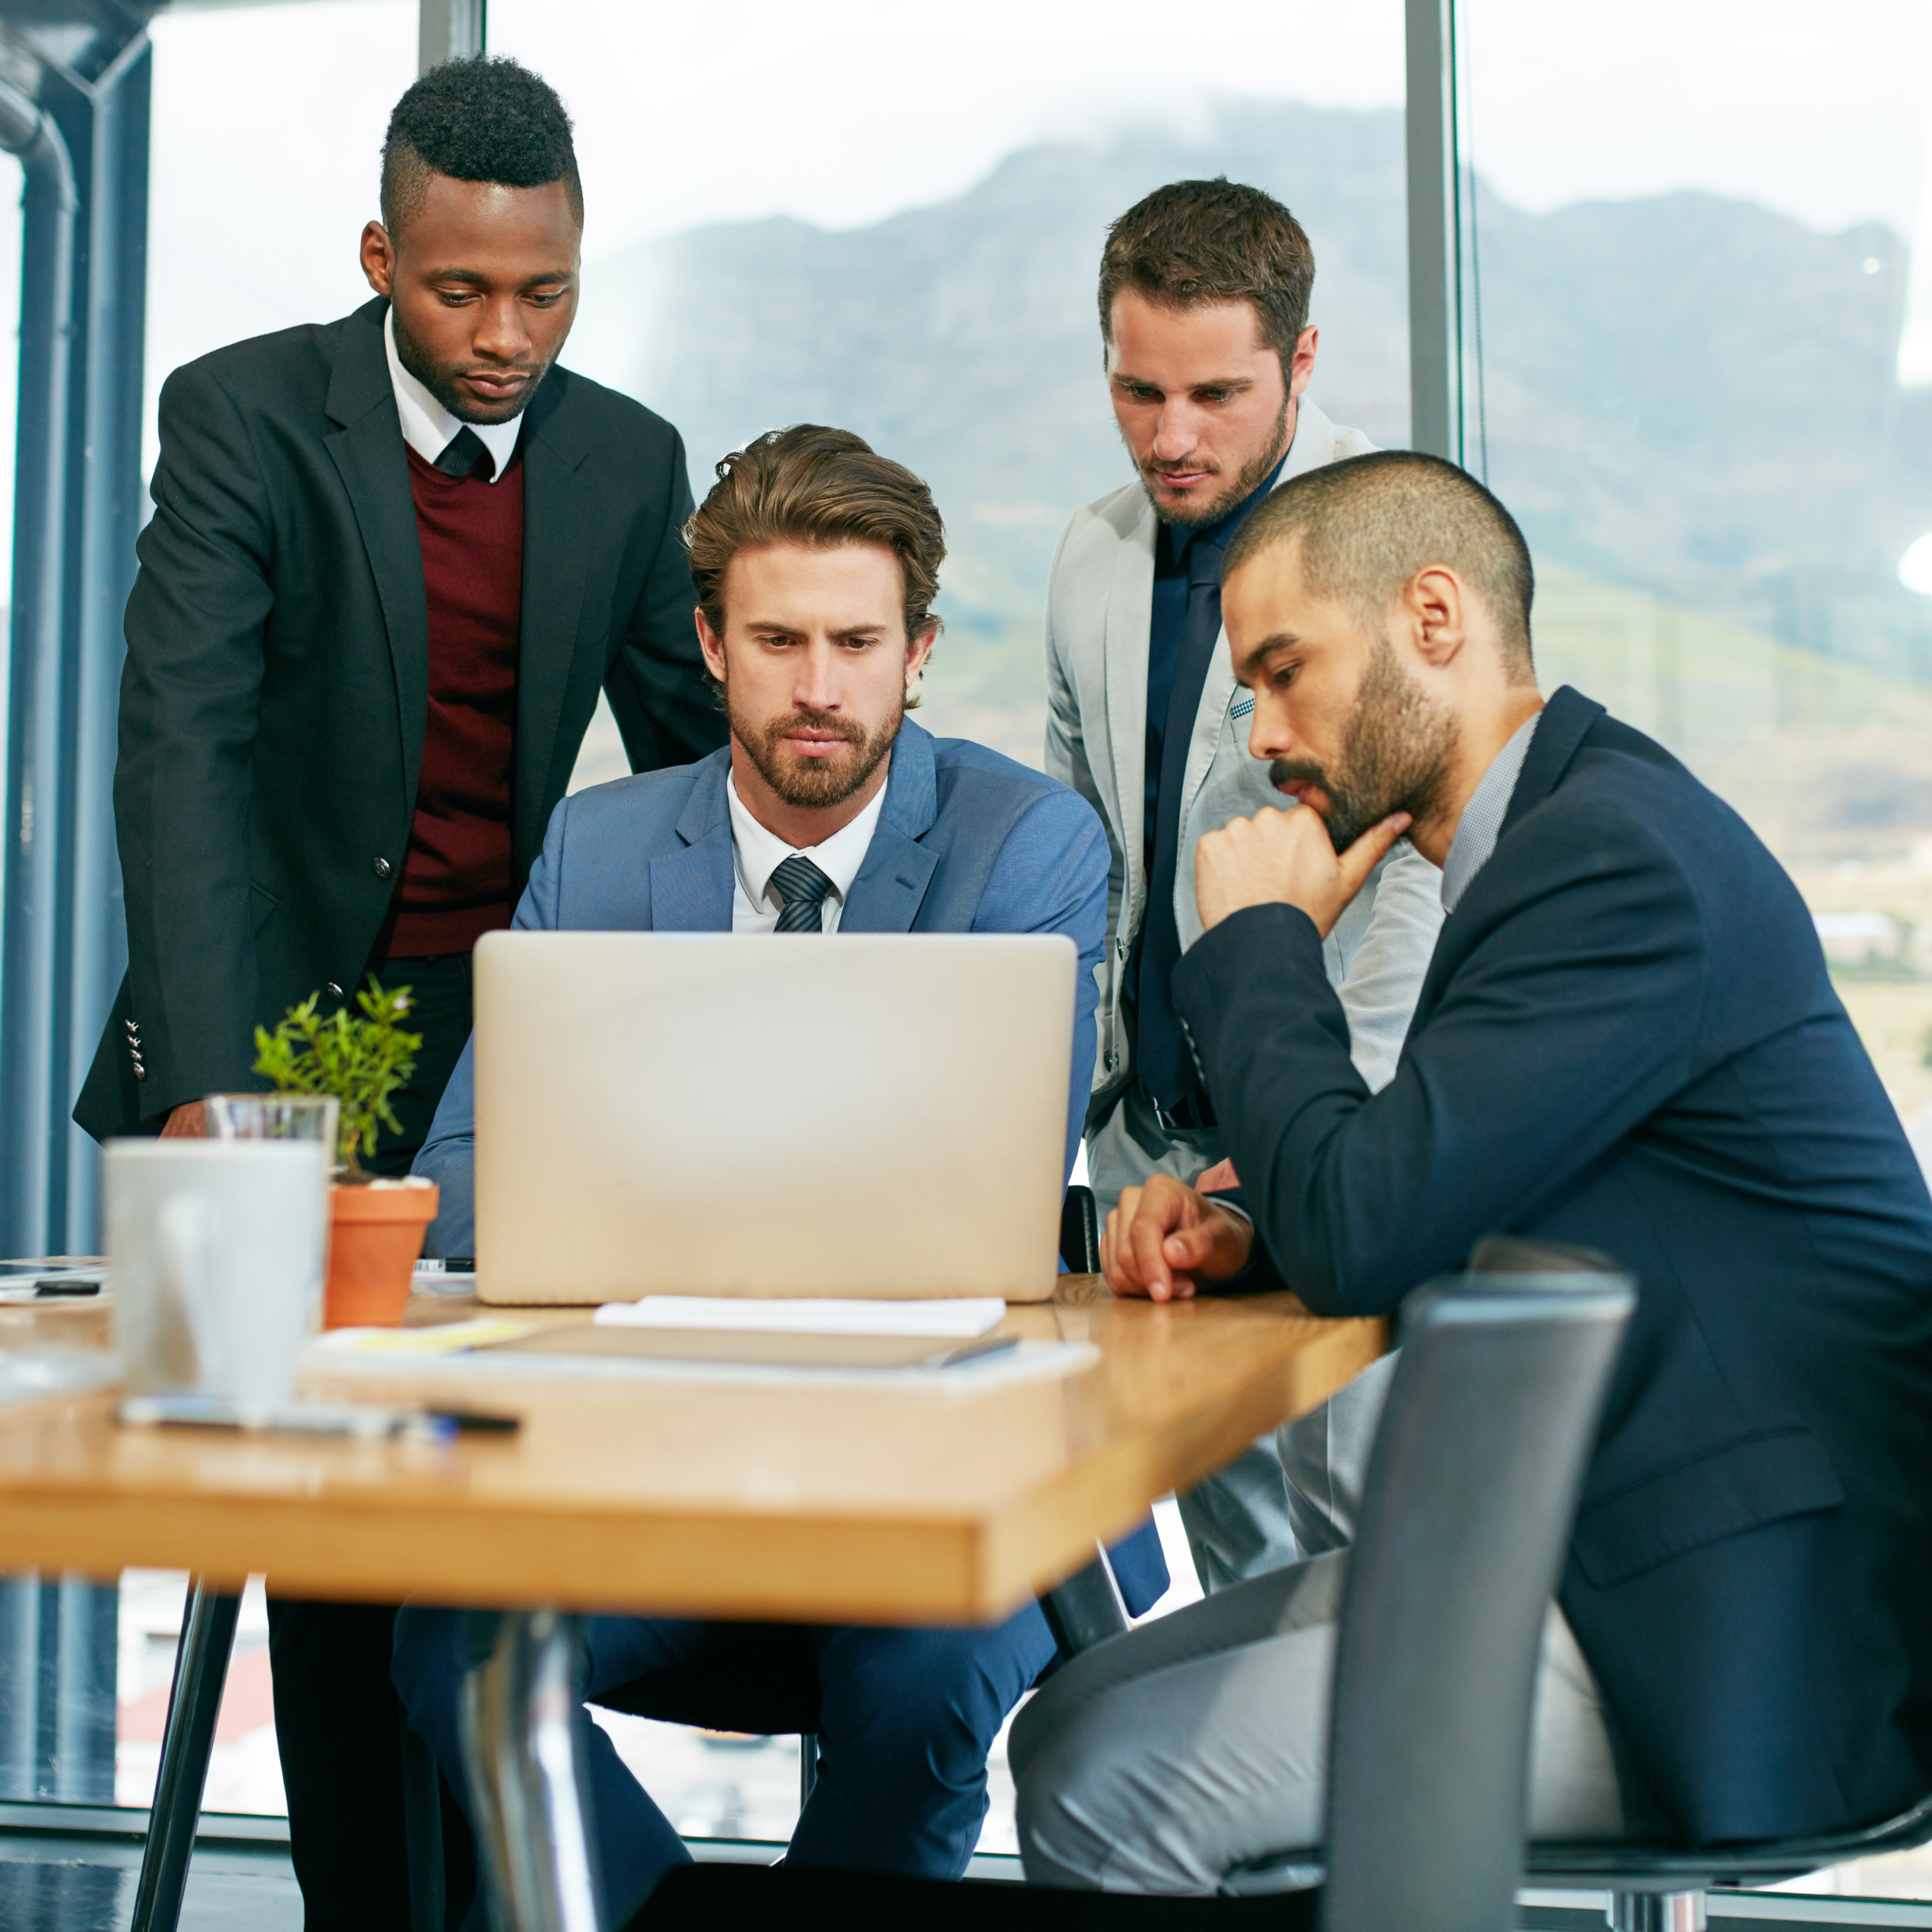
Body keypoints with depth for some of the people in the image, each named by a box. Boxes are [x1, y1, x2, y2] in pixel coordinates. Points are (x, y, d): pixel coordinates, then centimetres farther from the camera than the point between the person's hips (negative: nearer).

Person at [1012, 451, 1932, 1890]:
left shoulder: (1621, 853, -19)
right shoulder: (1567, 827, 13)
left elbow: (1363, 1231, -24)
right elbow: (1420, 1210, 20)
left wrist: (1263, 942, -9)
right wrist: (1241, 1227, 0)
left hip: (1747, 1646, -10)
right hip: (1603, 1539, 10)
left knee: (1105, 1786, -18)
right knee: (1074, 1721, 3)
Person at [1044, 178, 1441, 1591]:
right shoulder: (1094, 557, 10)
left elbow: (1426, 868, -14)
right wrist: (1091, 1094, 11)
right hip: (1153, 1133, 6)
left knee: (1367, 1555, -2)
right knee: (1230, 1549, 12)